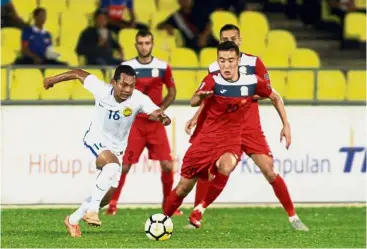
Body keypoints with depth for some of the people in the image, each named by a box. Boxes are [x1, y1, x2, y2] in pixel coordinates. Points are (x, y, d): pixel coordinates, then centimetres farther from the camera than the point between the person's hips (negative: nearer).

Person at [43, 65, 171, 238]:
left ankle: (73, 220, 29)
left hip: (115, 149, 4)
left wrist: (163, 118, -60)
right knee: (113, 166, -36)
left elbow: (156, 113, -35)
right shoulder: (101, 90, -22)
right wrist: (53, 79, 6)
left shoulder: (138, 99, -22)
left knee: (107, 196, 7)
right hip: (95, 142, -4)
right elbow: (79, 74, -6)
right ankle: (91, 211, -31)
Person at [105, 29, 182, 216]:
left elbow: (172, 92, 13)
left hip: (155, 123, 1)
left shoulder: (163, 67, 2)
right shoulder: (126, 67, -1)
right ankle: (112, 204, 7)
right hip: (133, 123, -1)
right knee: (124, 165, -7)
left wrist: (160, 109, -1)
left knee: (167, 165, -6)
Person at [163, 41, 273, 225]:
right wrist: (199, 96, -55)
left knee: (226, 167, -34)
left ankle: (201, 209, -16)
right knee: (184, 188, 4)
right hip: (205, 139, -1)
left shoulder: (252, 82, -7)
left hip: (230, 140, 1)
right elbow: (193, 102, -35)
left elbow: (274, 97, 14)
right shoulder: (213, 80, -15)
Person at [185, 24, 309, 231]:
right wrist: (195, 119, 1)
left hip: (251, 129, -2)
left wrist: (286, 123, -6)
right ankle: (195, 219, 0)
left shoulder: (254, 62, -3)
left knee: (269, 172, -8)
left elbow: (272, 95, 0)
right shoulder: (214, 68, 4)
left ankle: (293, 217, 5)